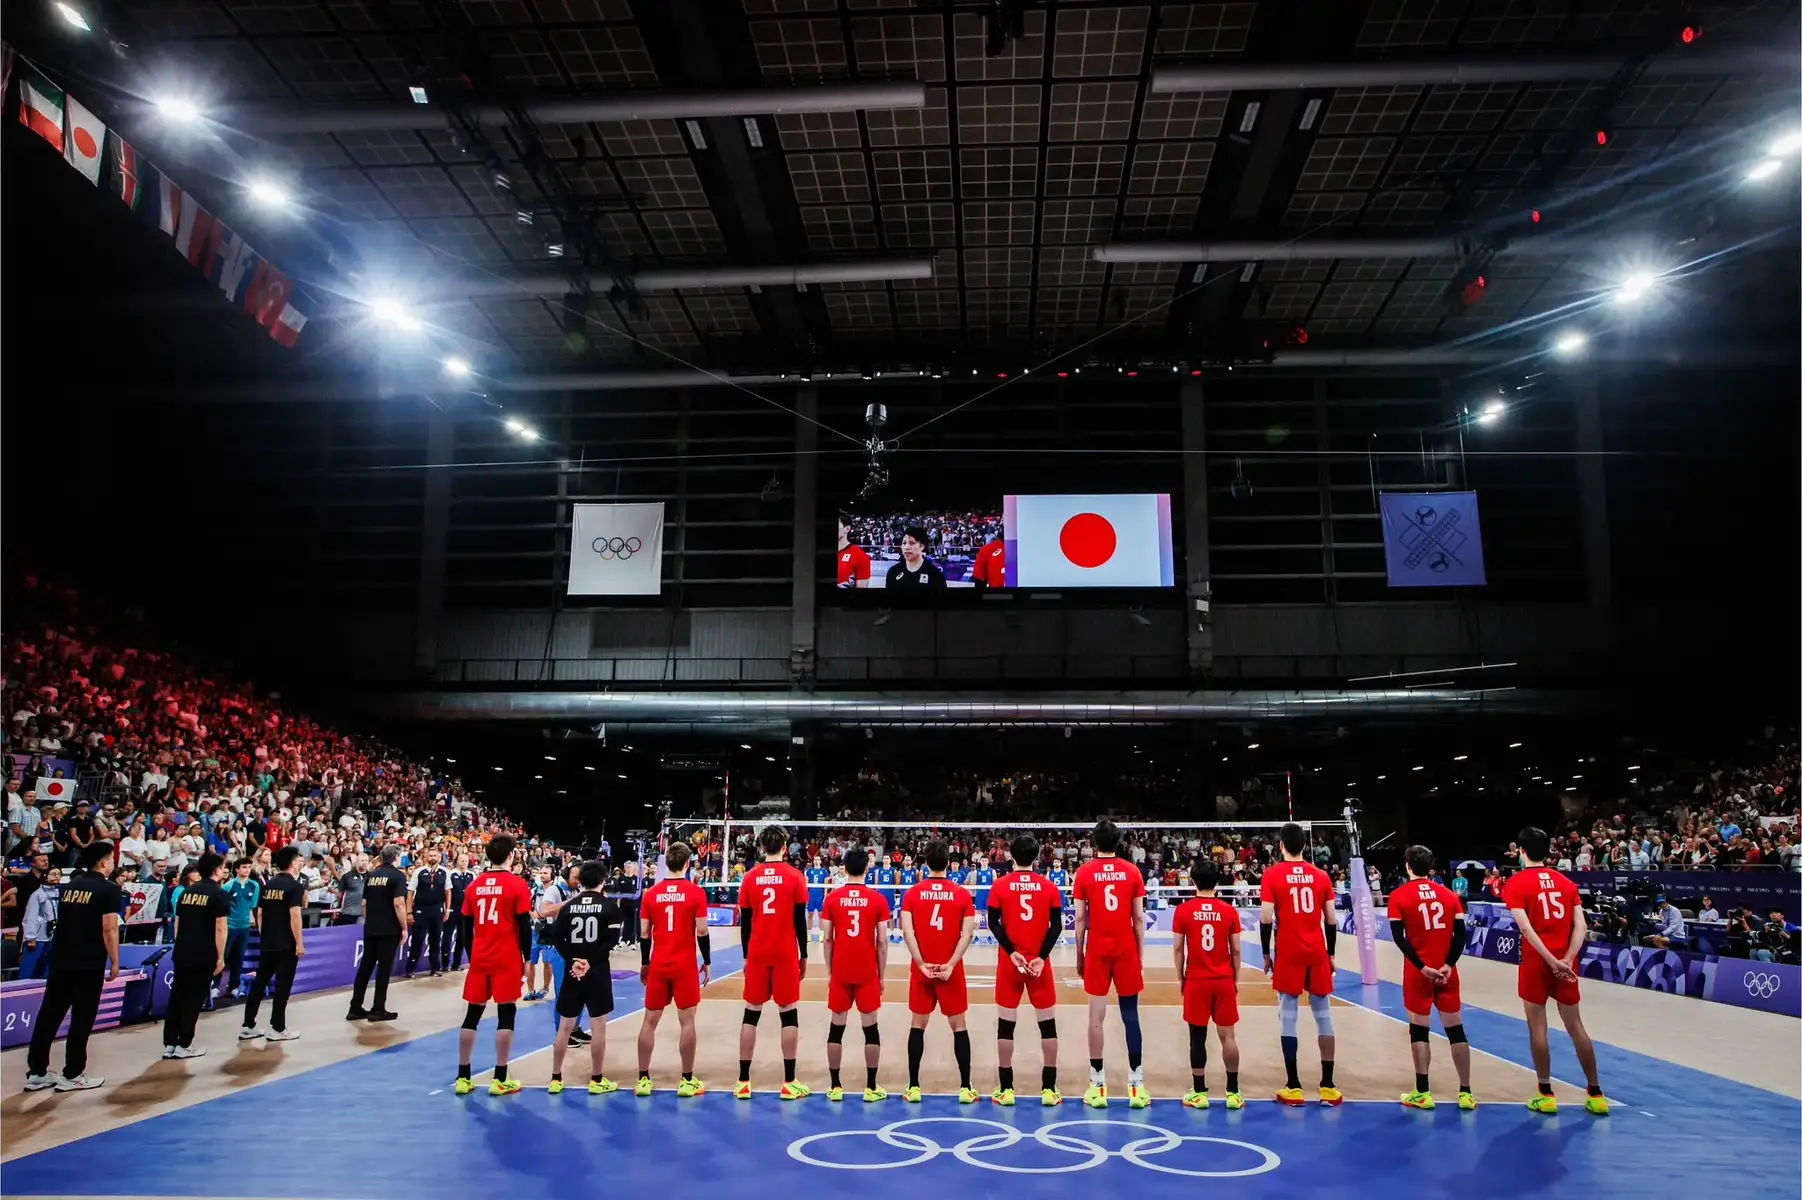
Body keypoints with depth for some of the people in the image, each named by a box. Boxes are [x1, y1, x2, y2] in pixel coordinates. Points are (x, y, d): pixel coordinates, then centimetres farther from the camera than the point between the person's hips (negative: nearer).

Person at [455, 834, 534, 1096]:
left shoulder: (474, 885, 7)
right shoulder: (518, 885, -7)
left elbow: (466, 927, 10)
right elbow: (524, 927, -8)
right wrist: (526, 958, 1)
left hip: (479, 959, 5)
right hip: (507, 960, -4)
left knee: (472, 1015, 11)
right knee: (506, 1015, 1)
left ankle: (463, 1078, 13)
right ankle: (500, 1080, 2)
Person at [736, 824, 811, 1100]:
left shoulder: (750, 877, 3)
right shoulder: (794, 876, -2)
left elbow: (744, 921, 5)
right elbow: (800, 920, -2)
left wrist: (746, 956, 13)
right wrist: (804, 955, 6)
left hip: (757, 954, 2)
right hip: (786, 955, -2)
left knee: (751, 1014, 8)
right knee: (788, 1014, 4)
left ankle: (743, 1082, 8)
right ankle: (789, 1083, 5)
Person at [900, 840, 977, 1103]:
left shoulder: (912, 893, 0)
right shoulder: (962, 895, -1)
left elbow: (907, 931, -9)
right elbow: (967, 934, -9)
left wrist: (921, 964, -10)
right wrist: (951, 964, -11)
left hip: (921, 970, 1)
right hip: (951, 970, -1)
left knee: (918, 1026, 9)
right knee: (959, 1027, 8)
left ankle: (913, 1087, 9)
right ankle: (965, 1088, 8)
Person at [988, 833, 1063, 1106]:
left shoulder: (1000, 886, -1)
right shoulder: (1050, 887, 2)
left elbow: (993, 923, -8)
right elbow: (1056, 926, -5)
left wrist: (1012, 953, -11)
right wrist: (1042, 957, -10)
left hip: (1009, 962, 0)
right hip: (1039, 962, 1)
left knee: (1006, 1025, 6)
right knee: (1047, 1025, 9)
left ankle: (1006, 1090, 8)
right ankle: (1049, 1089, 10)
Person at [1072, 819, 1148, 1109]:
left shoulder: (1084, 872, -1)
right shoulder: (1132, 871, 1)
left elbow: (1080, 919, -1)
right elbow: (1138, 918, 1)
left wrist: (1079, 956, 7)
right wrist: (1141, 955, 8)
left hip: (1097, 951, -1)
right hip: (1126, 951, 1)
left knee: (1096, 1015, 2)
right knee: (1131, 1016, 5)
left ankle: (1097, 1086, 4)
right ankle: (1136, 1085, 7)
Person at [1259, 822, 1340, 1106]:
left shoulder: (1272, 874, -3)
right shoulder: (1321, 875, 6)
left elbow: (1266, 918, -8)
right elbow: (1332, 919, 6)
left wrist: (1266, 954, 2)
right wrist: (1331, 954, 16)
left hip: (1288, 954, -3)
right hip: (1318, 953, 3)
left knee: (1289, 1018, 1)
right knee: (1323, 1017, 9)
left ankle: (1293, 1088, 2)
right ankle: (1327, 1086, 10)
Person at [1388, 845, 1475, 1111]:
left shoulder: (1399, 896, -2)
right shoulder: (1449, 894, 7)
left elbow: (1399, 937, -11)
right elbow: (1461, 934, -2)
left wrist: (1422, 967, -12)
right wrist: (1448, 964, -8)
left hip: (1417, 972, -3)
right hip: (1446, 971, 3)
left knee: (1419, 1030, 4)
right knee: (1456, 1030, 9)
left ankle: (1422, 1093, 6)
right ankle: (1465, 1092, 11)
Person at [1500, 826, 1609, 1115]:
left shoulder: (1516, 883, -5)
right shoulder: (1566, 882, 8)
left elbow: (1527, 928, -17)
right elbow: (1581, 926, -2)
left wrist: (1551, 960, -18)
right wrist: (1567, 959, -10)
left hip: (1535, 964, -4)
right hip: (1565, 964, 4)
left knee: (1537, 1027, 4)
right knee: (1575, 1026, 12)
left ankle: (1546, 1095, 7)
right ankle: (1596, 1094, 16)